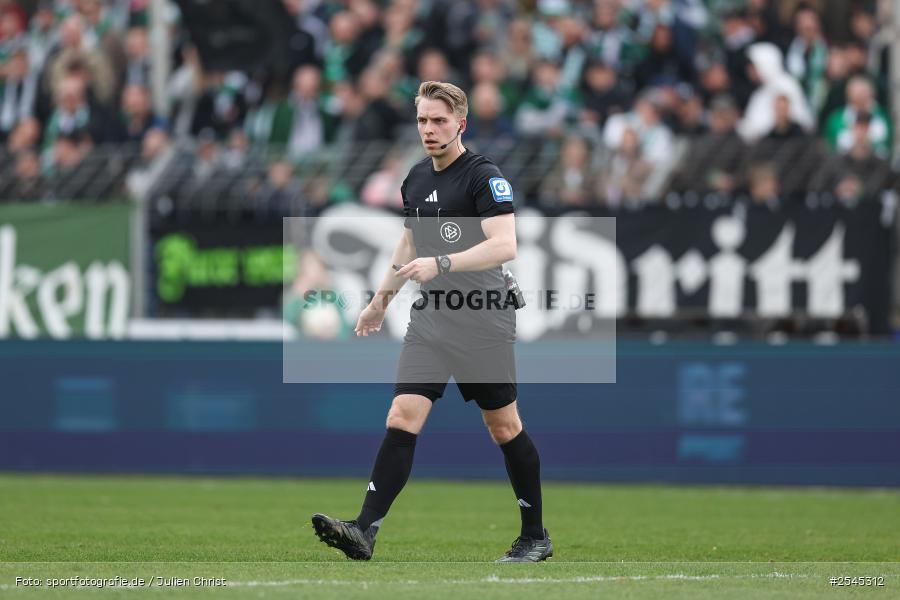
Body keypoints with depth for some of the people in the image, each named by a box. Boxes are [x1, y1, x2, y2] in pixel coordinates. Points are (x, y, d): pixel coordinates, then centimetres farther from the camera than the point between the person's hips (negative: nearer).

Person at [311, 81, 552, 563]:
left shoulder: (484, 176, -11)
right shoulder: (416, 179, 12)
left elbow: (505, 244, -24)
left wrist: (441, 263, -33)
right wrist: (382, 299, 32)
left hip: (484, 324, -6)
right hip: (429, 322, 6)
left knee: (503, 427, 5)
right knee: (402, 418, -9)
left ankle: (535, 537, 20)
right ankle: (364, 532, -17)